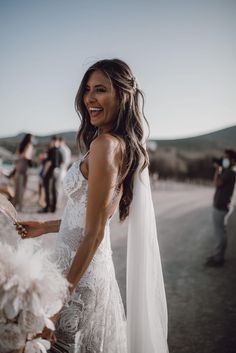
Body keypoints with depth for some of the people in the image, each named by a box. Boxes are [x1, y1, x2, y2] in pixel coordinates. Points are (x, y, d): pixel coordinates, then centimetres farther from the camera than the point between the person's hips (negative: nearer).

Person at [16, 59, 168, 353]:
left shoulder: (105, 144, -20)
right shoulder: (124, 146, 8)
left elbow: (94, 234, -21)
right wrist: (45, 227, 18)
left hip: (80, 274, -9)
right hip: (98, 271, 9)